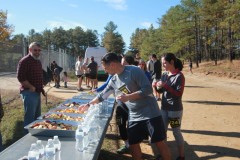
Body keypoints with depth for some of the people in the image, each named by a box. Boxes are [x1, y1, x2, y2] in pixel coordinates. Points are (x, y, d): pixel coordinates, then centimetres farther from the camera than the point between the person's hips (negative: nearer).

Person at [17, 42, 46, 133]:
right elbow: (20, 77, -20)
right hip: (29, 92, -9)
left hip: (37, 92, 9)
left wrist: (41, 88, 14)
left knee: (37, 116, 17)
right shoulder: (25, 61, -13)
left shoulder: (38, 61, 15)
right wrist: (31, 87, -17)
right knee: (30, 117, -5)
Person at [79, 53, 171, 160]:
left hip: (150, 113, -7)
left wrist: (128, 97, -23)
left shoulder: (134, 71, -15)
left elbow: (148, 89, -21)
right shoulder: (113, 80, 7)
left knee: (160, 143, 2)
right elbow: (102, 95, 20)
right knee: (133, 145, 11)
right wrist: (88, 105, 24)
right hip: (134, 117, 7)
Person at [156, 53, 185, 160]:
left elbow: (179, 93, -18)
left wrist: (165, 86, -23)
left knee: (176, 132, 5)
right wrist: (157, 86, -8)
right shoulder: (164, 74, 4)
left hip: (175, 109, -6)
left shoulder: (179, 76, -14)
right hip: (164, 108, 6)